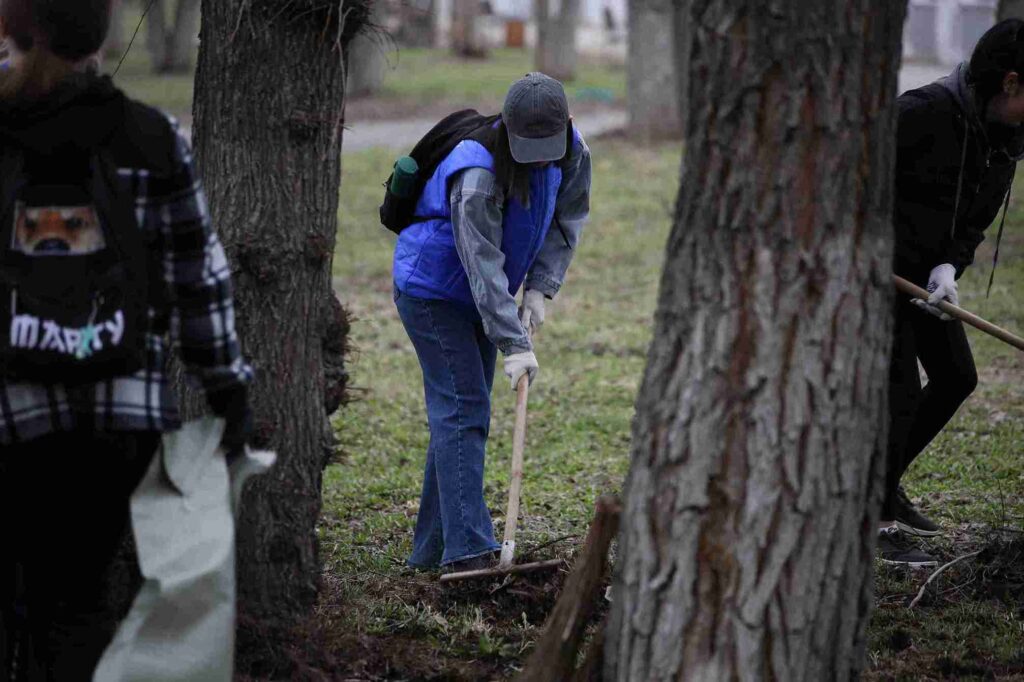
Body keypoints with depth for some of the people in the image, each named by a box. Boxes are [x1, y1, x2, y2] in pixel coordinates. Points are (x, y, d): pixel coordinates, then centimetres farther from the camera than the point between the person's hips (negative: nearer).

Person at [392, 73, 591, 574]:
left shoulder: (572, 152, -11)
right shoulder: (477, 173, -33)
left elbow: (567, 219, 1)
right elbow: (483, 265, -34)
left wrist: (540, 288, -11)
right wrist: (514, 345, -35)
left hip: (478, 299, 8)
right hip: (432, 290, -8)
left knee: (466, 412, 9)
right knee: (461, 411, -14)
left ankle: (433, 549, 16)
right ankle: (467, 550, -17)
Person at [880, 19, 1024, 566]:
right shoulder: (925, 111, -25)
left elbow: (975, 220, 7)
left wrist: (949, 265, -12)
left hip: (926, 271, 9)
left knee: (956, 378, 11)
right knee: (900, 387, -14)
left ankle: (882, 482, 27)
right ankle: (875, 518, -6)